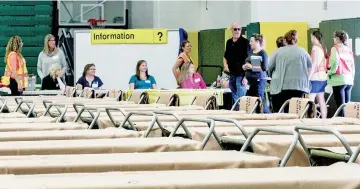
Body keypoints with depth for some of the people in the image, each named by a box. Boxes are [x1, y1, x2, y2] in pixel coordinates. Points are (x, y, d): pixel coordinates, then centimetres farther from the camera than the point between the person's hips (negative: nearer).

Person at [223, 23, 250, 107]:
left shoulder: (245, 42, -7)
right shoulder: (229, 42, 12)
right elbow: (225, 56, 26)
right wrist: (225, 65, 6)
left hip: (241, 75, -7)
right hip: (232, 74, 7)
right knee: (234, 99, 13)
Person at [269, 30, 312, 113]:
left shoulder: (278, 51, 1)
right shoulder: (303, 52, 7)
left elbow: (269, 68, 4)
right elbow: (310, 68, 17)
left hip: (280, 87, -2)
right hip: (299, 86, 2)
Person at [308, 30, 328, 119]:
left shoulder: (315, 47, -10)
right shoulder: (323, 48, 13)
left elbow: (314, 64, -15)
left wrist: (308, 78, -15)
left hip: (315, 77, -9)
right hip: (323, 77, 9)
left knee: (310, 100, -10)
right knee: (321, 101, 9)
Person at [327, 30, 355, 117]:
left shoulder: (335, 48, -3)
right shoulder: (349, 50, 15)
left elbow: (335, 61, -18)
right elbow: (353, 66, 16)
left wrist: (330, 72, -5)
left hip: (339, 80, -6)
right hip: (349, 80, 6)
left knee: (340, 105, -8)